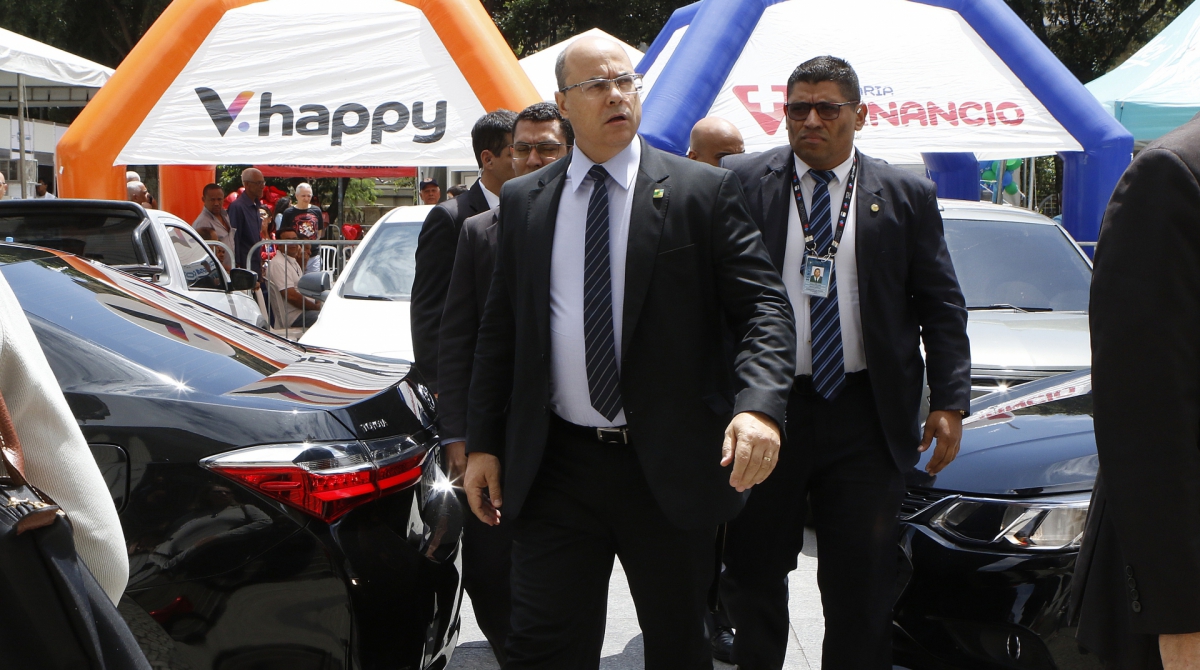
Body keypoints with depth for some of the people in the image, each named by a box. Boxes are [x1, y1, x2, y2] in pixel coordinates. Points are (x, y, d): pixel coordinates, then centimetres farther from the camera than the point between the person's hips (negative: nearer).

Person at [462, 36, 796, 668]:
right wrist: (482, 443, 6)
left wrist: (758, 405, -25)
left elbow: (764, 307, -8)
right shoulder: (523, 200, 8)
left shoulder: (703, 190, -2)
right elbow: (499, 330, 11)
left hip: (670, 467, -1)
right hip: (555, 468, 2)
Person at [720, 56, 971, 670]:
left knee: (862, 585, 7)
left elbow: (941, 308, 6)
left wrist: (950, 402, -3)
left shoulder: (907, 196, 5)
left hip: (866, 415, 0)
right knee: (754, 573, 11)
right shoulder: (741, 182, 2)